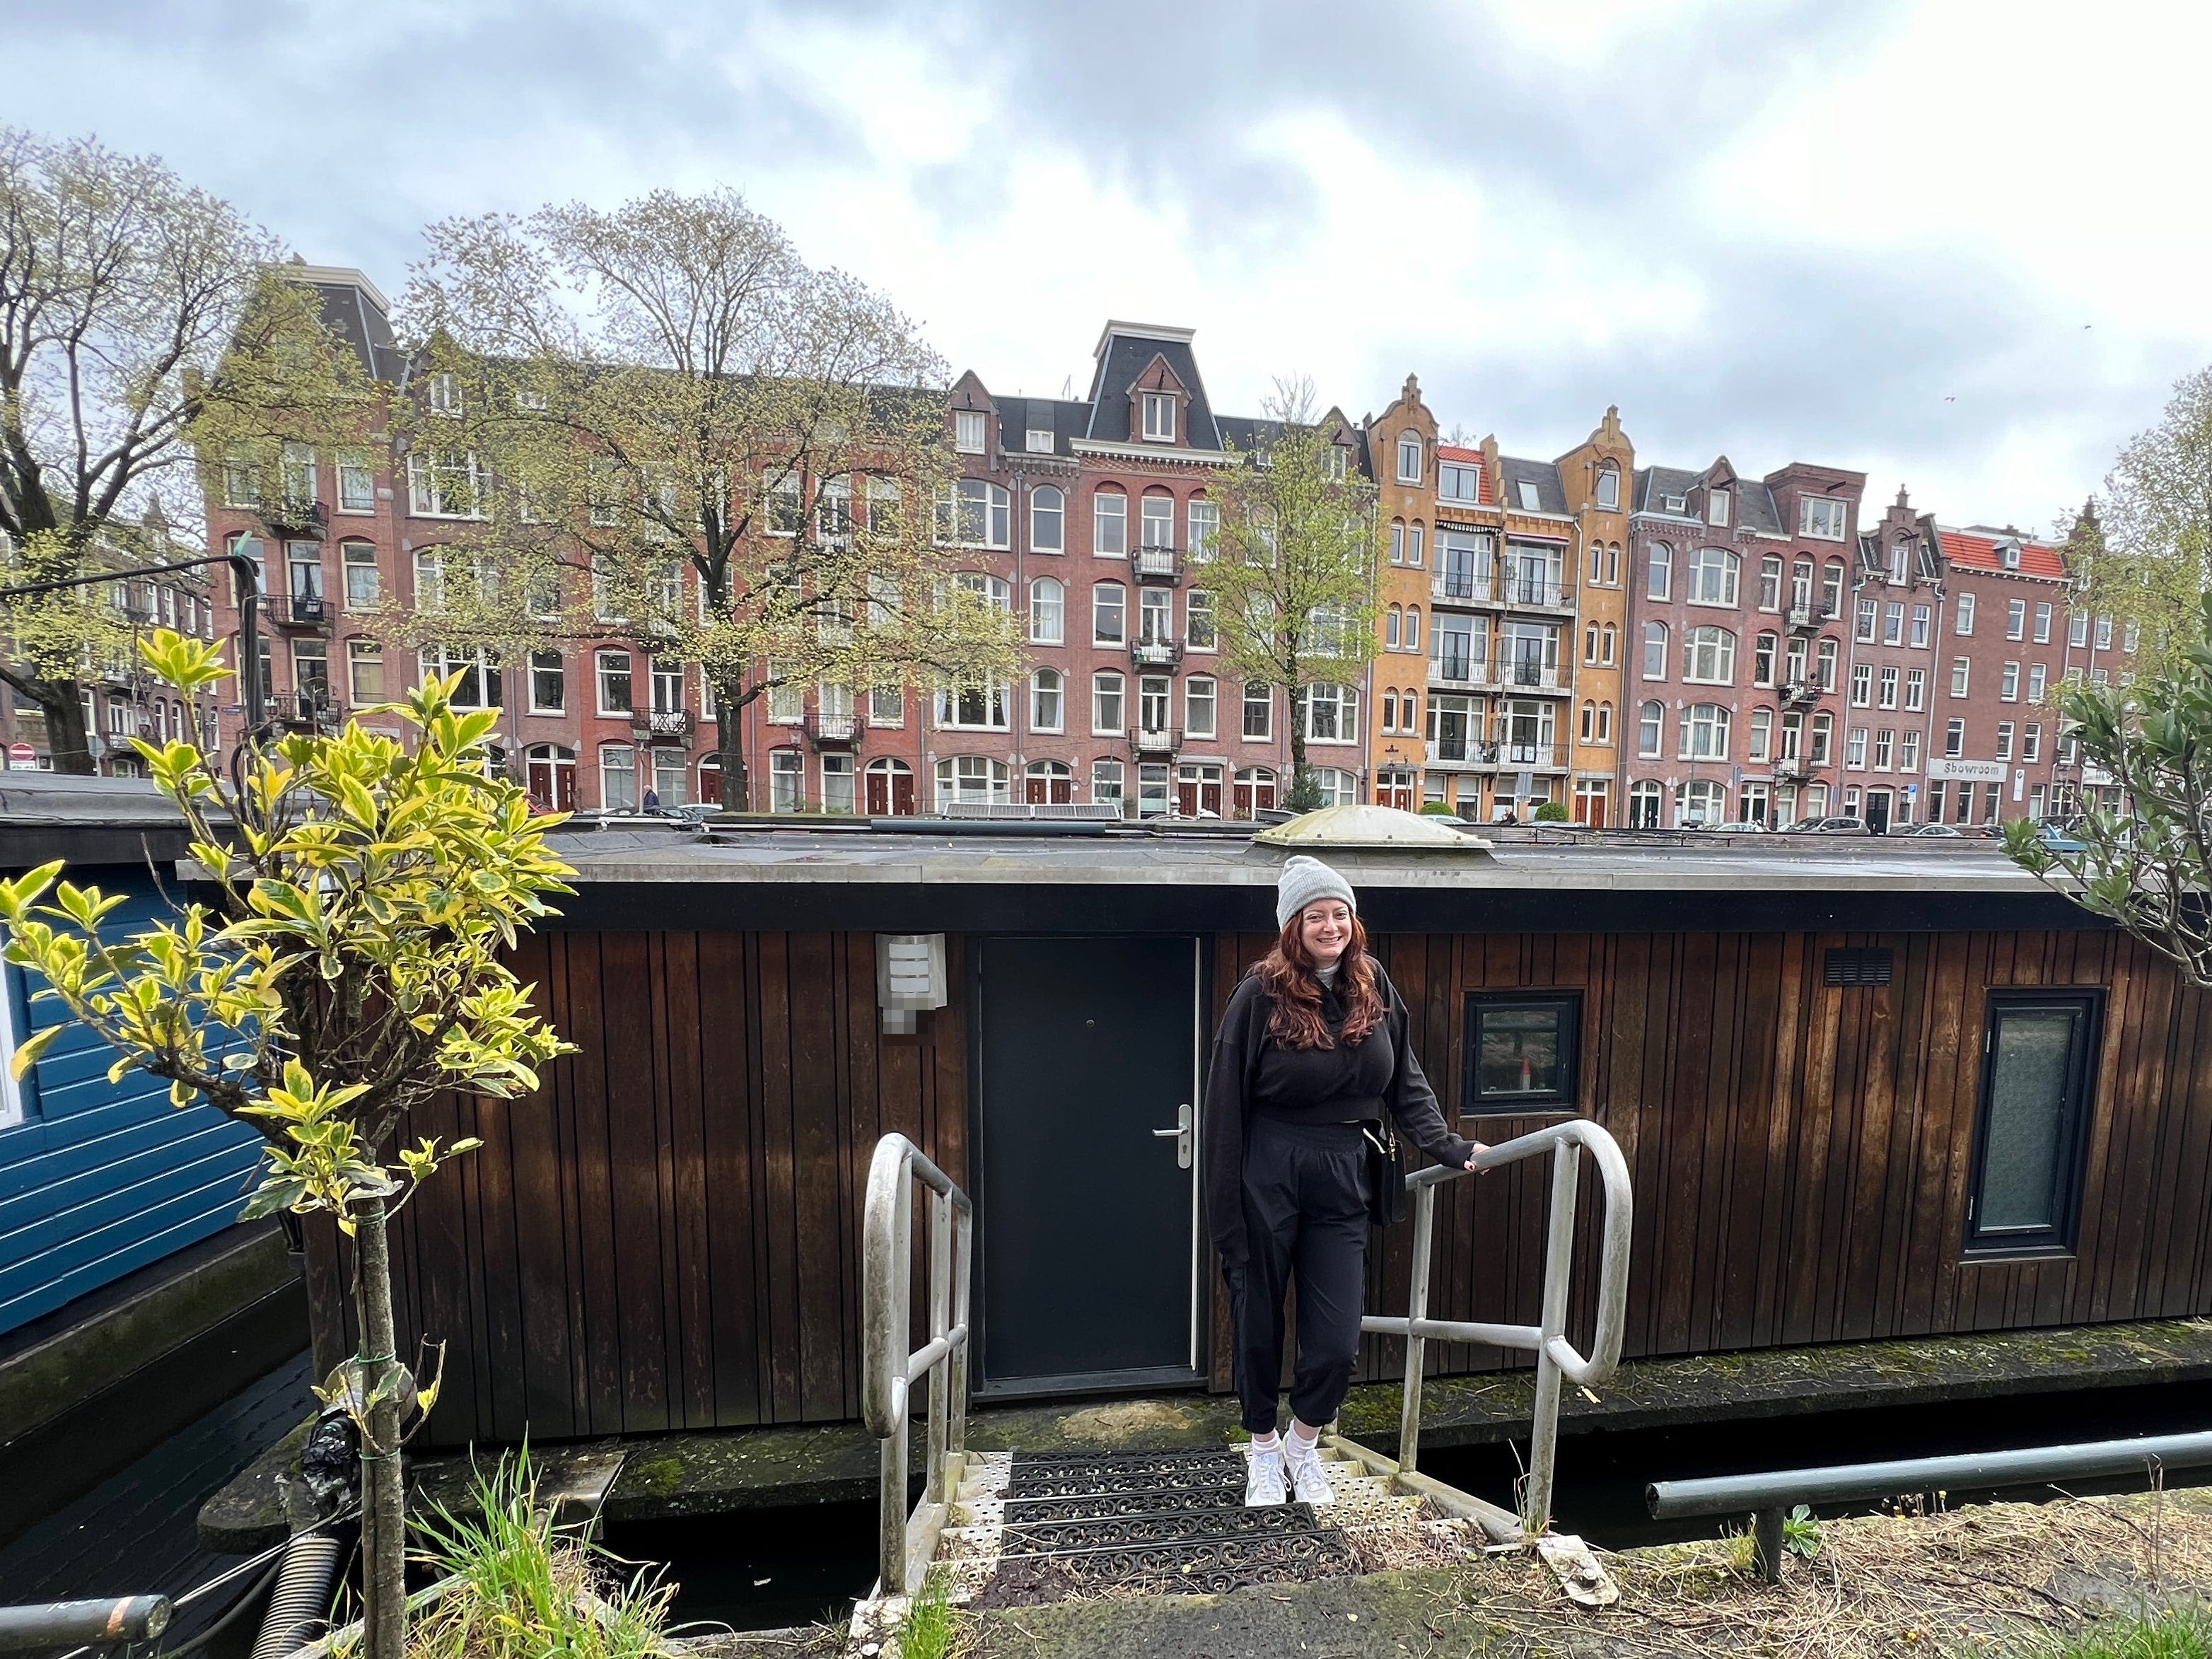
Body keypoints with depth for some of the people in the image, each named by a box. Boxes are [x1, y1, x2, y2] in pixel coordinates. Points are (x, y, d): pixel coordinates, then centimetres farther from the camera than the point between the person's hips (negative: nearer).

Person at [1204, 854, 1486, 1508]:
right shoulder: (1263, 992, -13)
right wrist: (1227, 1207, -10)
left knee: (1337, 1342, 6)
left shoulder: (1373, 985, 0)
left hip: (1342, 1176, 3)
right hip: (1268, 1175, -3)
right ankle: (1263, 1448, 43)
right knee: (1258, 1324, 14)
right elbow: (1226, 1103, -10)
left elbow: (1405, 1081, 11)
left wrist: (1446, 1146, 1)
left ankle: (1303, 1442, 39)